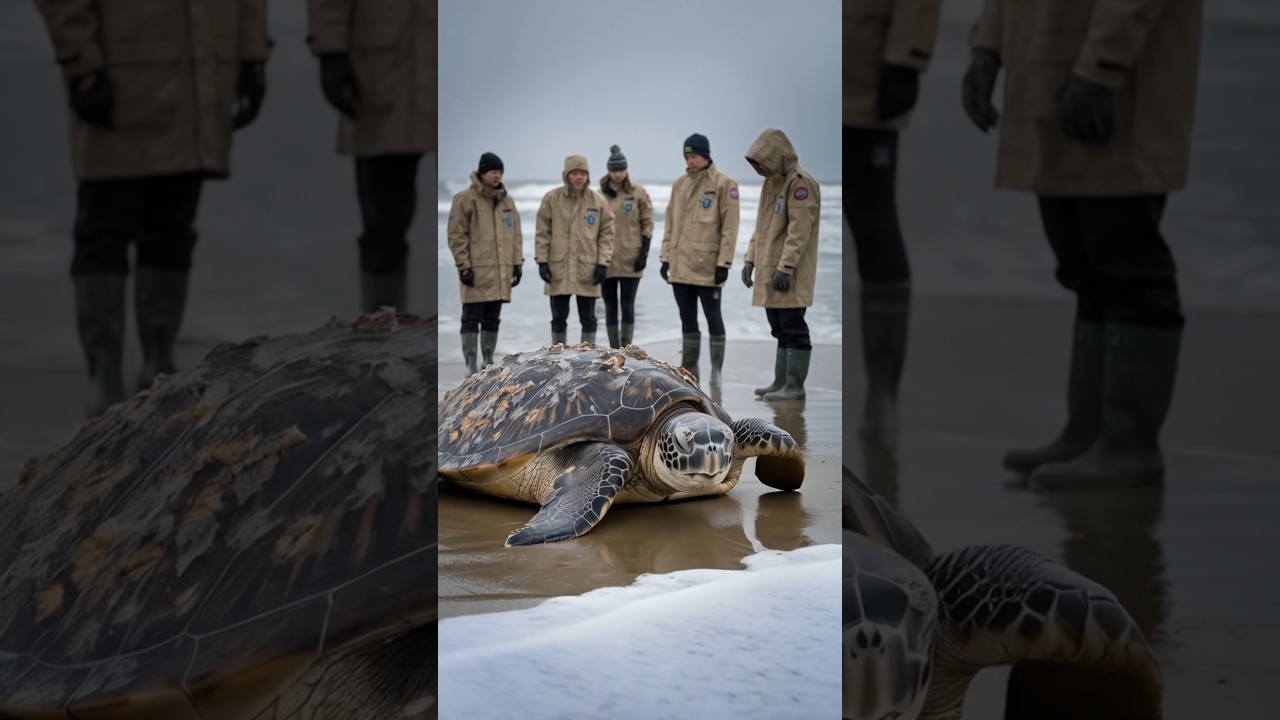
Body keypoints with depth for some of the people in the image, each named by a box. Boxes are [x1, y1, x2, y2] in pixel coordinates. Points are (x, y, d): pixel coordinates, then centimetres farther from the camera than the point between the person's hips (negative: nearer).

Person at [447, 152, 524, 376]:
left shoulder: (507, 201, 13)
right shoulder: (466, 199, -5)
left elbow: (515, 234, 17)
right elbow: (457, 235, -8)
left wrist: (517, 263, 9)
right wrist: (464, 265, -13)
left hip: (501, 272, 6)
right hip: (476, 271, -6)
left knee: (492, 319, 11)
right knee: (472, 318, -4)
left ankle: (488, 362, 19)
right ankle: (471, 365, -4)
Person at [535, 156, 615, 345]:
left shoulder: (598, 201, 0)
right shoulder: (551, 199, 0)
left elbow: (606, 233, 3)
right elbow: (543, 232, 3)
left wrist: (603, 263, -4)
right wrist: (542, 261, -3)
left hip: (588, 269, 0)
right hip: (558, 268, 0)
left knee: (588, 318, 5)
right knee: (558, 318, 8)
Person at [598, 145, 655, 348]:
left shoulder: (638, 193, 0)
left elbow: (647, 224, 1)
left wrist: (644, 252, -6)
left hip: (630, 260, -2)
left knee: (627, 306, -4)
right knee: (610, 306, 5)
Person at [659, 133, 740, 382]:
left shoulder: (724, 184, -6)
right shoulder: (679, 184, 12)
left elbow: (729, 227, -9)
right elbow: (670, 224, 15)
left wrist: (724, 263, -13)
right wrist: (666, 257, 10)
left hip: (707, 266, -6)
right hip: (680, 265, 6)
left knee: (713, 318, 1)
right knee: (687, 319, 11)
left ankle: (716, 369, 8)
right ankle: (689, 367, 18)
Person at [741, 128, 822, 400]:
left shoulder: (800, 183, -12)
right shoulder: (771, 182, 17)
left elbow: (799, 230, -18)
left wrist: (785, 267, -22)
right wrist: (750, 259, 15)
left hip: (790, 275, -9)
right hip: (770, 272, 9)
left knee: (793, 328, -5)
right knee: (780, 330, 12)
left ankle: (794, 386, -3)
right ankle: (781, 382, 17)